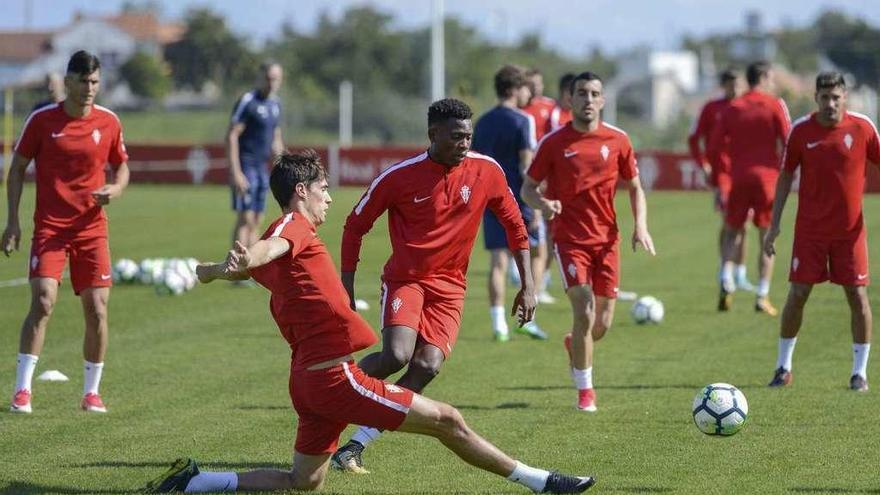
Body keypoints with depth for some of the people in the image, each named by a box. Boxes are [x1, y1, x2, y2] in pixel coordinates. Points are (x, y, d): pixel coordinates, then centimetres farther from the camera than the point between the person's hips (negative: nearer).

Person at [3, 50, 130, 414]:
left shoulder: (109, 122, 2)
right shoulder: (42, 120, -3)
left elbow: (122, 167, 15)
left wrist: (116, 189, -8)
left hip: (92, 229, 2)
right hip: (49, 227, -2)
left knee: (97, 309, -2)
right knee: (43, 302, -17)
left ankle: (92, 392, 13)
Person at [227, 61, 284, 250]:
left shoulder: (275, 104, 12)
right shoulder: (248, 101, -11)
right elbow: (231, 136, -15)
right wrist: (236, 173, -20)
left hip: (261, 167, 8)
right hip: (245, 166, -8)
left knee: (257, 222, 7)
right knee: (245, 219, -12)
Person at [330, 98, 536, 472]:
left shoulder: (487, 171, -3)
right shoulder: (399, 177, -10)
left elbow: (515, 226, 10)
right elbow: (356, 225, 2)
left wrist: (527, 286, 7)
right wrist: (347, 285, 0)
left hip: (449, 287, 2)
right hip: (404, 278, -2)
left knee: (428, 366, -17)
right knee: (396, 356, -27)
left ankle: (356, 444, -8)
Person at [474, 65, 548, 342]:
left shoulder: (483, 123, 10)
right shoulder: (522, 121, -9)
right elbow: (526, 166, -14)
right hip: (518, 199, -5)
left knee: (498, 263, 3)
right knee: (537, 254, 13)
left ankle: (499, 324, -3)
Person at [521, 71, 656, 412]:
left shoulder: (617, 140, 2)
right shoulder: (554, 143, -5)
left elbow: (634, 188, 12)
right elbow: (528, 188, 1)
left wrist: (640, 226, -4)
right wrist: (542, 204, -21)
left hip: (606, 239, 3)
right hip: (569, 239, -3)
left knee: (603, 323, 4)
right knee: (584, 310, -18)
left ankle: (575, 345, 41)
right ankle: (585, 390, -3)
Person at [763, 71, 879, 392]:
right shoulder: (801, 130, -4)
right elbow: (786, 176, 4)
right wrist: (775, 224, 2)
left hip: (850, 229, 0)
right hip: (810, 229, 0)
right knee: (798, 293, 0)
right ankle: (783, 367, 13)